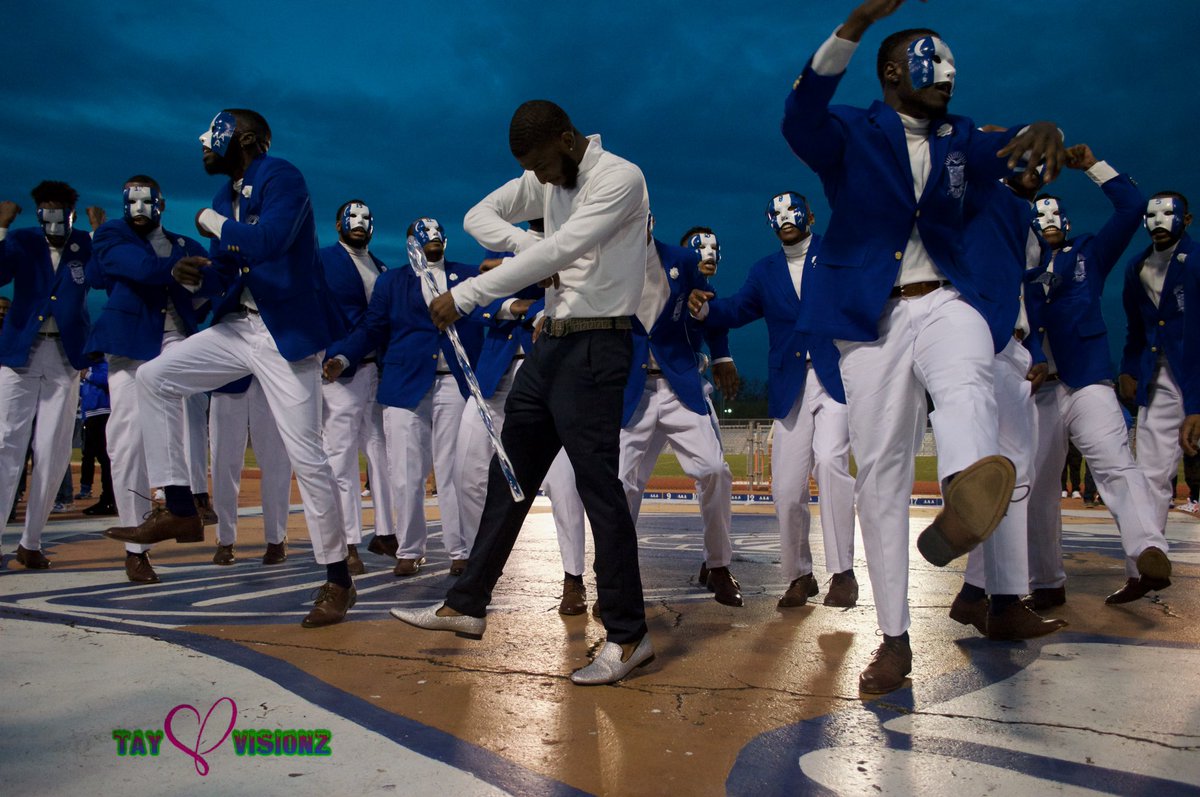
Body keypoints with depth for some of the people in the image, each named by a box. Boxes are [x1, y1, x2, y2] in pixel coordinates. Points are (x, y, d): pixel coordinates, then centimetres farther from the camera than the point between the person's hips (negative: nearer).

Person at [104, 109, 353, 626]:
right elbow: (226, 275, 18)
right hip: (238, 326, 8)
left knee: (305, 456, -8)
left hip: (286, 333, -8)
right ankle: (180, 511, 8)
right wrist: (197, 277, -4)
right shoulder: (226, 197, 13)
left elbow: (269, 242, -30)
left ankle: (338, 580, 5)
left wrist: (212, 222, -13)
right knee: (154, 377, 2)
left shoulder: (281, 177, -11)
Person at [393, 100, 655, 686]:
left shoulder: (619, 177, -11)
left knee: (598, 486, -8)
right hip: (550, 342, 8)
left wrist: (465, 296, -22)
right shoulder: (544, 180, 14)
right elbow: (479, 216, 11)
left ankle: (628, 636, 4)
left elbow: (558, 251, -22)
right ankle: (467, 605, 25)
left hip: (594, 347, -8)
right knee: (508, 475, 12)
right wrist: (525, 244, -10)